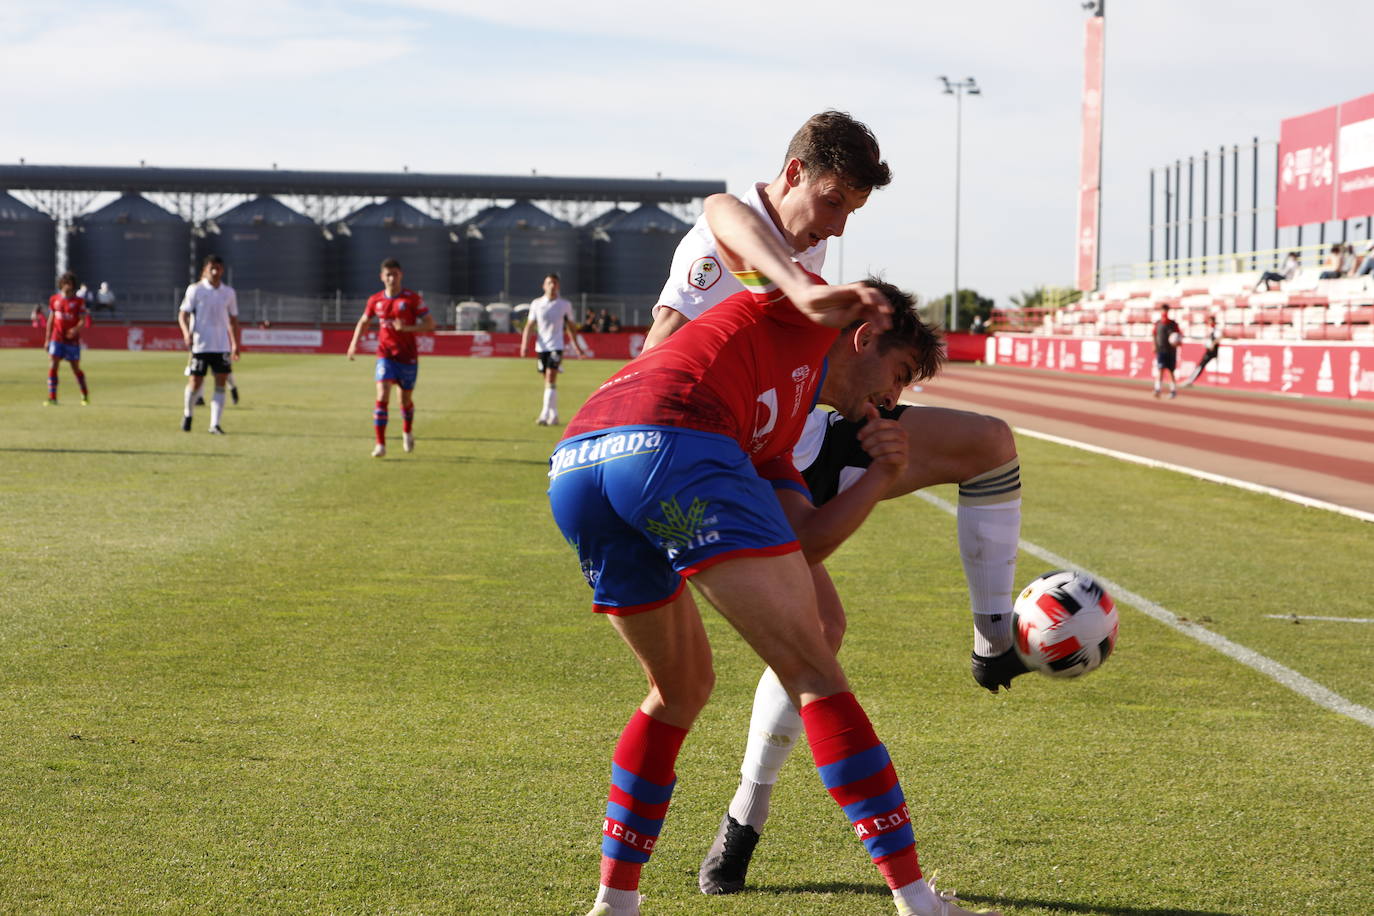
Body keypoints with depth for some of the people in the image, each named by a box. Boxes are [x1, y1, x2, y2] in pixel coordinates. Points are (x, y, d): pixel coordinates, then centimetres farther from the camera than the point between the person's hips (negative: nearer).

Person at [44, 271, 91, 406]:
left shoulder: (79, 301, -3)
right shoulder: (54, 299, 6)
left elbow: (83, 320, -8)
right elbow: (51, 320, 12)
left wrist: (76, 329, -29)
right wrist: (47, 339, 11)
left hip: (72, 340, -2)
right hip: (57, 339, 2)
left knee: (76, 368, 7)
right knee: (52, 366, -11)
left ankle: (85, 395, 27)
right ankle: (52, 397, -10)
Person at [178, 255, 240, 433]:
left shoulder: (228, 292, 9)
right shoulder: (195, 289, -2)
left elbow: (233, 320, 17)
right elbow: (183, 314, -4)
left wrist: (235, 345, 14)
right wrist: (187, 332, -22)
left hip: (222, 345, 3)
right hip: (200, 344, -3)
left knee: (220, 384, -5)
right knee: (195, 383, -1)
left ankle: (215, 424, -4)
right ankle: (187, 414, 25)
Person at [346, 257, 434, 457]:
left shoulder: (413, 299, -6)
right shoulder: (375, 300, 3)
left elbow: (430, 324, -7)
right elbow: (363, 322, 20)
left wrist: (407, 328, -22)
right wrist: (354, 343, 7)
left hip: (408, 357, -1)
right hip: (385, 356, 1)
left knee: (406, 399, 11)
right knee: (382, 396, -17)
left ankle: (407, 432, 43)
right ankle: (380, 444, -15)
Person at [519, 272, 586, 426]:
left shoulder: (565, 304, 3)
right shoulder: (536, 304, 6)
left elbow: (570, 327, 13)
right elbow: (530, 326, 7)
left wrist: (577, 347, 15)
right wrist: (524, 344, -6)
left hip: (556, 347, -3)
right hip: (541, 347, 3)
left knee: (551, 380, -16)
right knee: (548, 382, 9)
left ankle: (545, 415, -21)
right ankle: (553, 415, 18)